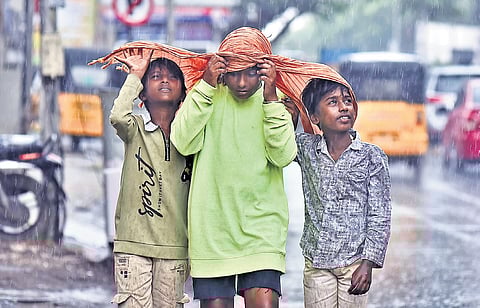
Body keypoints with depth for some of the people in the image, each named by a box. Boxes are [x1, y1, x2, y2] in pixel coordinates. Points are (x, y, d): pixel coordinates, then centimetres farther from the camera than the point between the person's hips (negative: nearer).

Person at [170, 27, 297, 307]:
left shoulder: (276, 103, 5)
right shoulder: (208, 96, 4)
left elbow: (283, 156, -10)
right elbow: (184, 144, -11)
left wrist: (271, 98, -15)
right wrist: (206, 86, -13)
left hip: (261, 224, 0)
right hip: (213, 225, 0)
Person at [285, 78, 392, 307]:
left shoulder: (372, 157, -3)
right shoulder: (306, 148, 4)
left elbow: (380, 216, -3)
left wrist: (368, 262, -9)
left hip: (354, 262, -2)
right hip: (316, 262, 2)